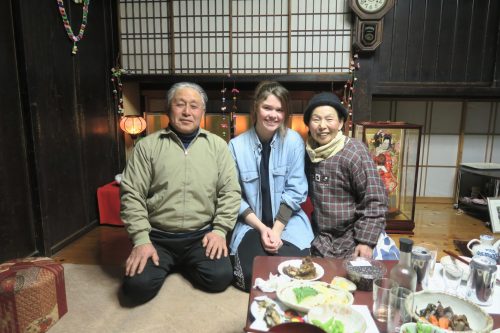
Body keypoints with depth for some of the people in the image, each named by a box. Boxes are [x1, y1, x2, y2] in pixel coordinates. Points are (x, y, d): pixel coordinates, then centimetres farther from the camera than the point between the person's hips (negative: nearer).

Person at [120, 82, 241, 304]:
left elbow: (230, 191, 1)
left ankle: (185, 265, 13)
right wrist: (141, 239, -11)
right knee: (138, 286, -18)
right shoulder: (147, 146, 1)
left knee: (220, 277, -20)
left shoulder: (217, 145, 4)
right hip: (157, 237, 0)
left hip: (201, 235, 1)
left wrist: (219, 230, -10)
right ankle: (166, 264, 16)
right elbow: (131, 195, -3)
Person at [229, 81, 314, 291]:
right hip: (251, 224, 0)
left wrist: (277, 229, -14)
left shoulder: (293, 141, -5)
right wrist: (262, 228, -13)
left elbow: (295, 191, -7)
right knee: (252, 275, -21)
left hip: (288, 221, 0)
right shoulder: (237, 145, -6)